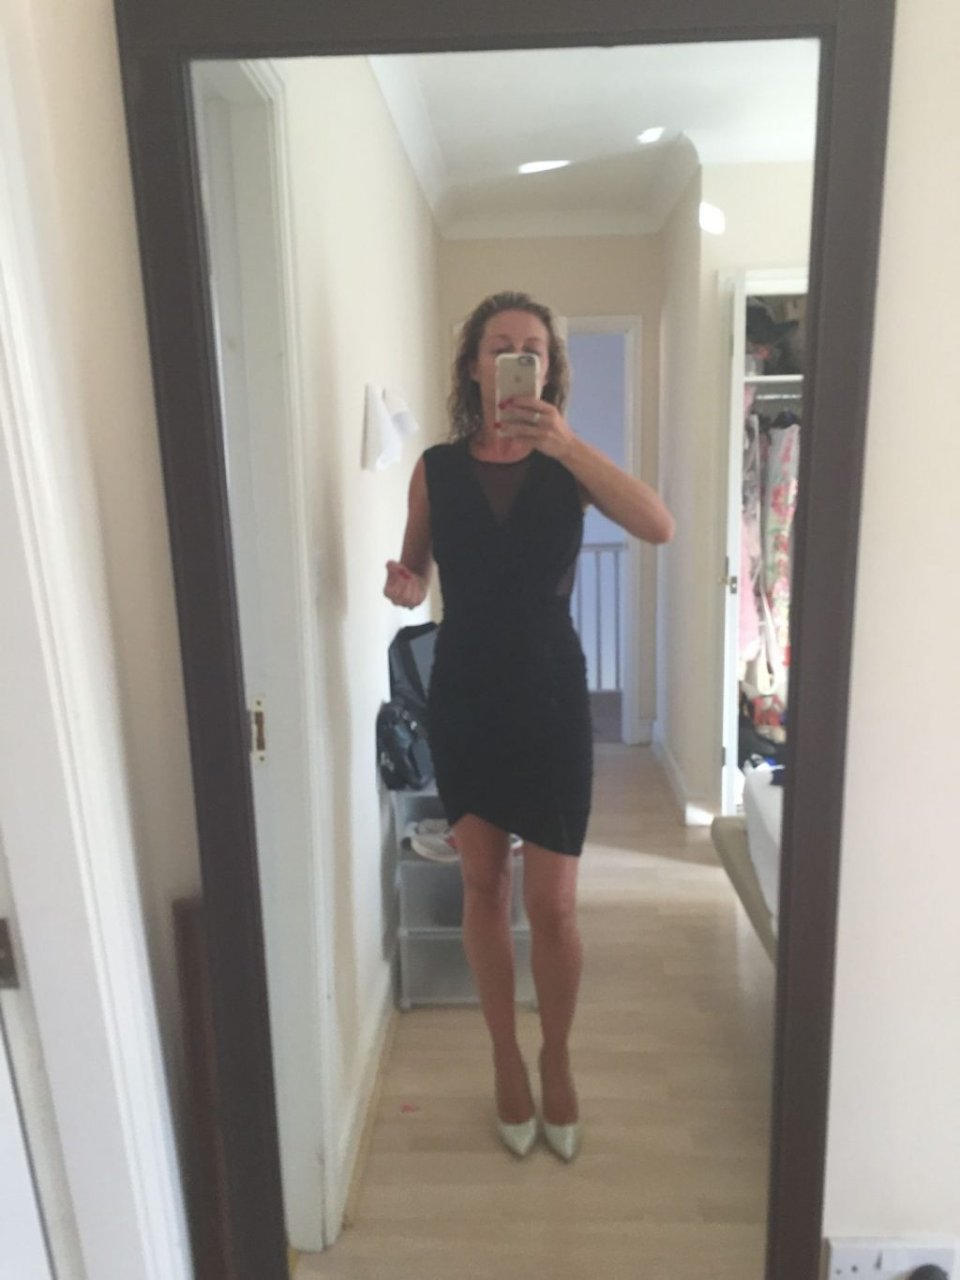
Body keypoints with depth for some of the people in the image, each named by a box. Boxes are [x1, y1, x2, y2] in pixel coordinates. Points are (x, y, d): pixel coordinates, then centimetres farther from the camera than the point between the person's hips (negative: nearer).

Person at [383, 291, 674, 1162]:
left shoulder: (568, 466, -4)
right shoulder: (437, 469, 0)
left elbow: (659, 528, -20)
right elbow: (417, 573, 9)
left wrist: (567, 443, -27)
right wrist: (403, 586, -14)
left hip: (551, 700, -1)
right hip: (464, 699, 1)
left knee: (553, 904, 5)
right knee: (484, 886, 13)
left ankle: (557, 1062, 32)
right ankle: (507, 1058, 35)